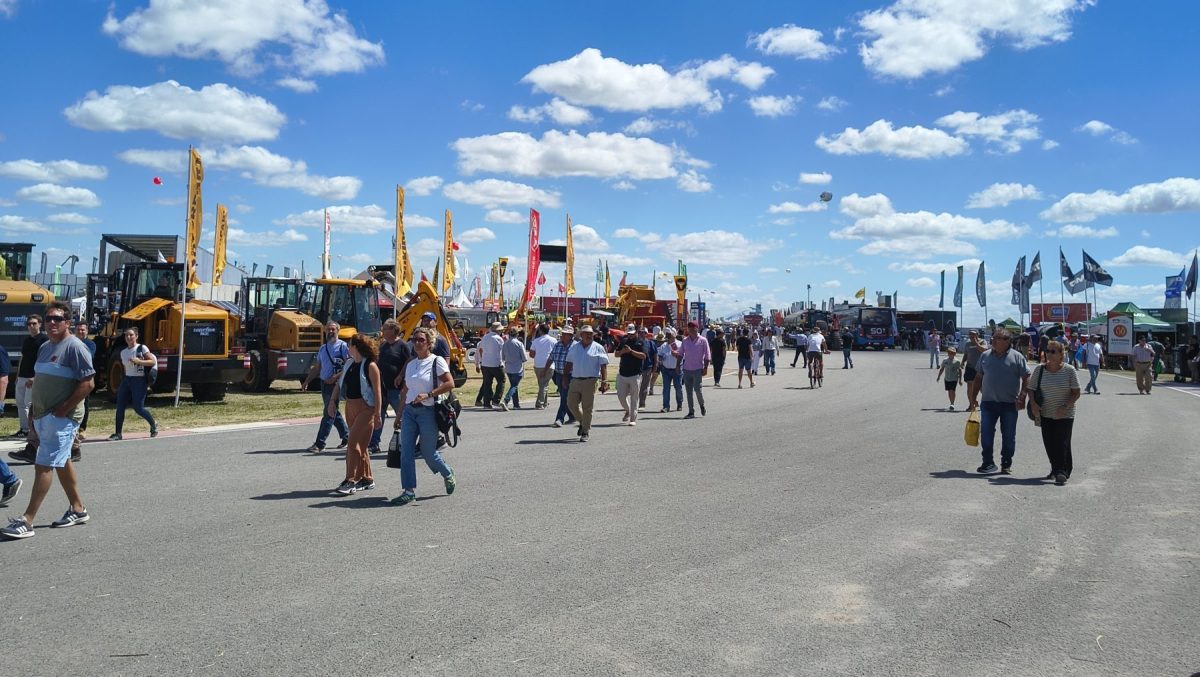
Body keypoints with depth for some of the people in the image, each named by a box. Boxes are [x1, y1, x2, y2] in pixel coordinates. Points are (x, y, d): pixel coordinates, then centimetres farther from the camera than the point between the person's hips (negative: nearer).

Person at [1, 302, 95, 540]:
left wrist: (63, 409, -19)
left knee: (43, 466, -10)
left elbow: (87, 383, -18)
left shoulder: (75, 347, -14)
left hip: (62, 418, -9)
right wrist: (33, 409, 15)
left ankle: (27, 521, -8)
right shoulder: (45, 346, 13)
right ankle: (78, 509, 27)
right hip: (42, 416, 9)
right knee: (62, 462, 16)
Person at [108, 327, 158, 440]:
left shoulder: (142, 348, -6)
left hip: (139, 380, -6)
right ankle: (117, 433, 3)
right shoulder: (123, 352, 11)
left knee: (138, 408, -6)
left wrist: (138, 361, -23)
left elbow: (153, 361, -11)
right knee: (120, 407, -2)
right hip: (126, 380, 6)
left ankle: (153, 425, 18)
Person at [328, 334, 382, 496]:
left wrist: (378, 415, -15)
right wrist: (333, 401, 6)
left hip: (365, 408, -8)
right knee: (361, 446, 12)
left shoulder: (370, 365, -11)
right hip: (350, 408, 8)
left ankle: (350, 481, -11)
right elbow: (339, 383, 19)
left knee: (353, 443, -13)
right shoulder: (349, 364, 12)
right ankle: (367, 479, 21)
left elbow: (377, 391, -13)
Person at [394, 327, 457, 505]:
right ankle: (408, 491, 3)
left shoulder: (437, 361, -6)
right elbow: (405, 391, 16)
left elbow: (450, 384, -14)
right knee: (406, 451, -2)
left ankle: (448, 475, 30)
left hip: (428, 411, -6)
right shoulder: (410, 364, 12)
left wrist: (428, 395, -21)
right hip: (409, 411, 6)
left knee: (428, 453, 2)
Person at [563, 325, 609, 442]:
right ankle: (582, 421, 28)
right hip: (575, 380, 4)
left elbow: (603, 366, -3)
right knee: (571, 404, 3)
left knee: (587, 408, -1)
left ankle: (585, 432, 8)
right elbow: (568, 364, 16)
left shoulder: (598, 348, 1)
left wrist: (604, 381, -10)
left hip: (590, 381, -4)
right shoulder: (574, 348, 12)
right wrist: (565, 377, 9)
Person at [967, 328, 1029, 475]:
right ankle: (988, 463, 9)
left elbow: (1026, 378, -1)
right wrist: (974, 397, 11)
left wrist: (1022, 397, -11)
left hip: (1010, 404, -2)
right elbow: (978, 377, 13)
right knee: (986, 434, 0)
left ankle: (1006, 464, 19)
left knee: (1009, 436, 7)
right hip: (988, 402, 2)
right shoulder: (985, 356, 8)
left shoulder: (1017, 357, -1)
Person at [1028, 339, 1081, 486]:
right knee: (1049, 444, 6)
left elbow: (1076, 393, -6)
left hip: (1065, 415, -3)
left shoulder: (1069, 370, -7)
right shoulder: (1040, 370, 0)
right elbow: (1031, 389, 6)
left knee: (1062, 443, -6)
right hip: (1046, 414, 3)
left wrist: (1065, 407, -18)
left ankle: (1062, 472, 0)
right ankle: (1055, 469, 24)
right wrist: (1033, 404, -11)